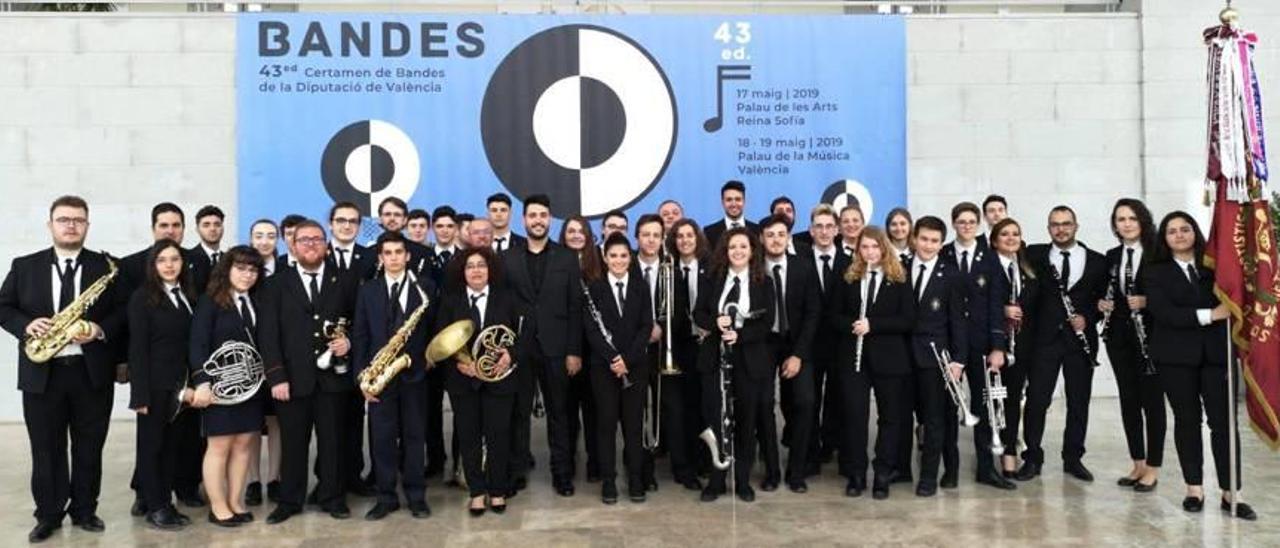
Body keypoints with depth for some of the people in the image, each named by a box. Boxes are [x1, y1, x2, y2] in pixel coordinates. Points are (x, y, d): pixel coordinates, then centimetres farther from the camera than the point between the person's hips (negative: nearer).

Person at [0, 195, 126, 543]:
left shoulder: (105, 266, 4)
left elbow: (124, 310, 2)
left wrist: (101, 330, -16)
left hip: (92, 372, 0)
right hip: (41, 374, 1)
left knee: (89, 449, 8)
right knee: (46, 450, 8)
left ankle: (85, 510, 21)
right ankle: (48, 515, 20)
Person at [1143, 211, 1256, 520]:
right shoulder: (1154, 271, 1)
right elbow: (1163, 312, -11)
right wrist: (1209, 314, -17)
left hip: (1216, 352, 1)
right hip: (1176, 355, -1)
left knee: (1223, 420, -1)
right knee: (1187, 420, 7)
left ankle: (1230, 493, 5)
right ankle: (1194, 488, 16)